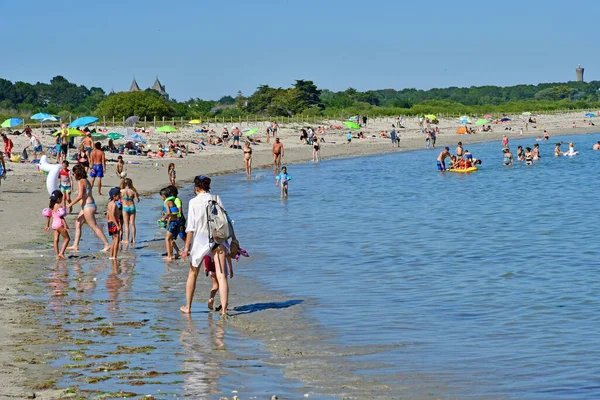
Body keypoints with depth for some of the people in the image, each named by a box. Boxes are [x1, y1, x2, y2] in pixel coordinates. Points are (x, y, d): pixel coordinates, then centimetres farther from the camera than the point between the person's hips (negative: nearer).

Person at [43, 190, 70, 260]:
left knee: (56, 240, 4)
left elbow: (48, 216, 15)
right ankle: (61, 253, -7)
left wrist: (47, 225, 22)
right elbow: (61, 217, -19)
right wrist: (65, 225, -20)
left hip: (54, 224, 8)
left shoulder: (51, 206, 11)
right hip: (59, 224, -8)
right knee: (67, 238, 1)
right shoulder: (59, 206, -13)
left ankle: (57, 255, 2)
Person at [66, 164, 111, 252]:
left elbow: (80, 196, -22)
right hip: (90, 205, 10)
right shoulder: (86, 181, 15)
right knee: (77, 224, 14)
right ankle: (75, 246, 15)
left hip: (87, 206, -10)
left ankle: (107, 244, -7)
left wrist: (70, 204, -15)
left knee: (94, 227, -7)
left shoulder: (81, 182, -14)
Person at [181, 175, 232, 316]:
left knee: (193, 274, 16)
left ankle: (188, 307, 25)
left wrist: (187, 247, -5)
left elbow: (191, 227, -9)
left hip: (200, 239, -2)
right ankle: (224, 309, -10)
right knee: (221, 275, -2)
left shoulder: (194, 202, -6)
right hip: (218, 240, 2)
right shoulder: (216, 198, 2)